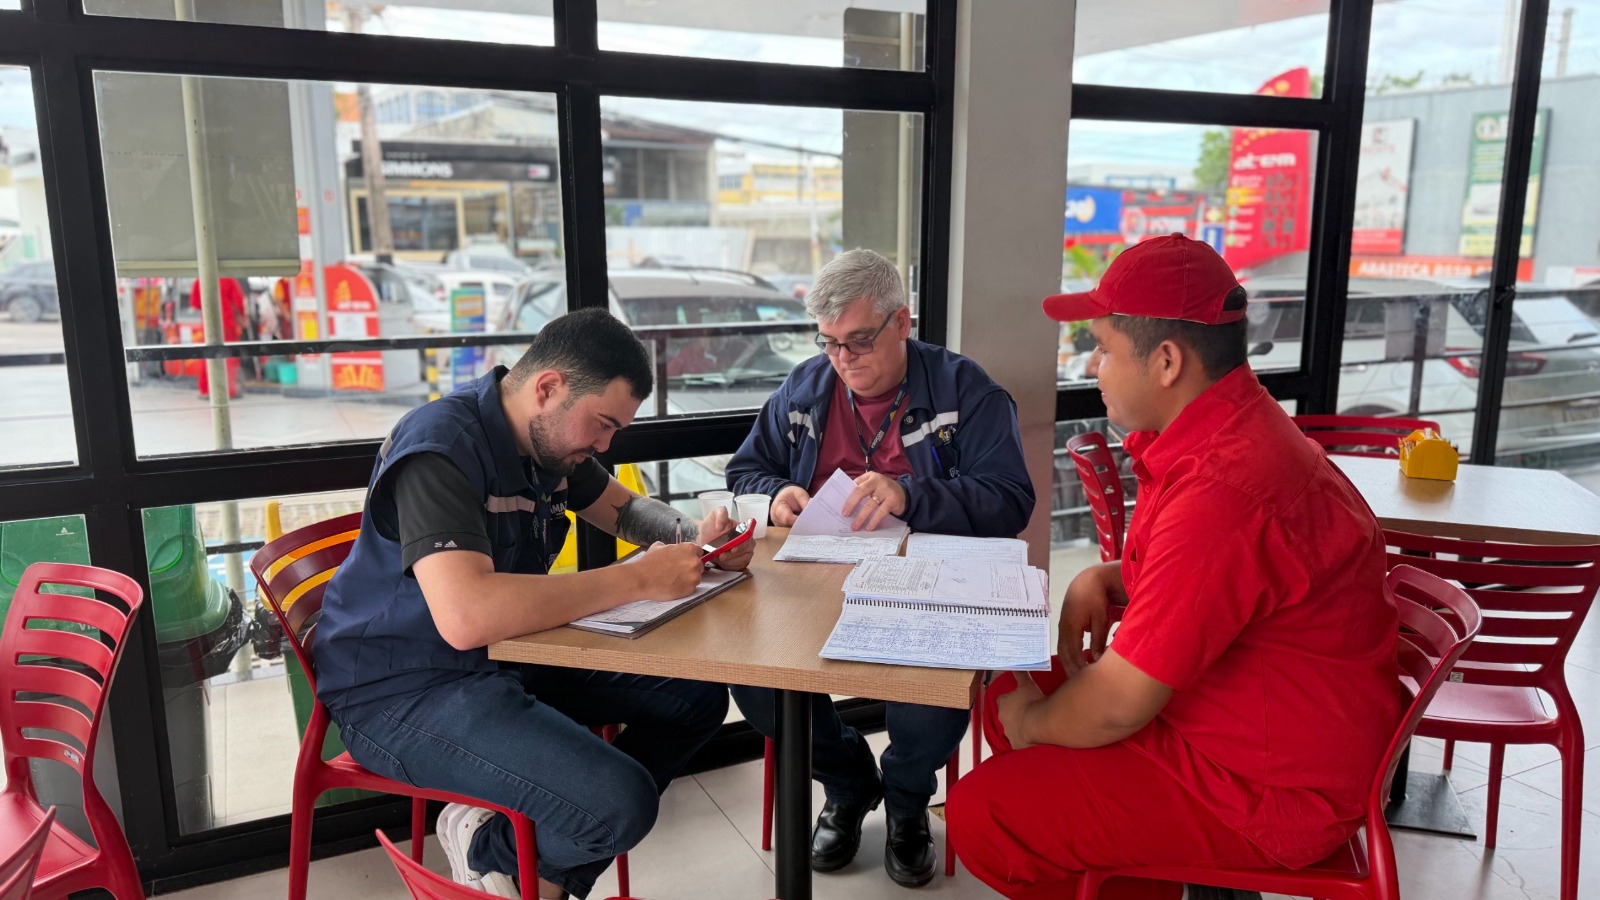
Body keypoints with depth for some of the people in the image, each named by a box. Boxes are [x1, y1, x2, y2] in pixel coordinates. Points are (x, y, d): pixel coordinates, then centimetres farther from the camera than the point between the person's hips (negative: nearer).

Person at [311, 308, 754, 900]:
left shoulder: (550, 437, 3)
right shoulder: (441, 447, -24)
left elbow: (626, 510, 20)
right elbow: (466, 616, -38)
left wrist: (695, 538, -3)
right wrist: (640, 578, -32)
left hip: (509, 653, 9)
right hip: (405, 691, -9)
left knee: (699, 698, 6)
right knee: (621, 802, -28)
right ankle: (490, 848, 5)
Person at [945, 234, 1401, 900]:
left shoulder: (1221, 493, -31)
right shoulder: (1232, 424, 1)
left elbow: (1116, 709, -25)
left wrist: (1031, 724, -4)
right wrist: (1101, 580, 1)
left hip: (1269, 793, -10)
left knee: (980, 816, -16)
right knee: (1010, 697, 13)